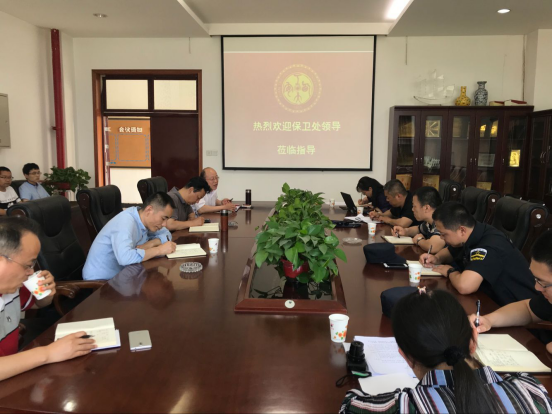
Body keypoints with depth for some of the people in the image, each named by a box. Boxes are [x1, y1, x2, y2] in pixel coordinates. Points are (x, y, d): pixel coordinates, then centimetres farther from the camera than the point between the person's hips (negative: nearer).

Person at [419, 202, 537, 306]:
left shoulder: (490, 246, -29)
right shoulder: (470, 237, -2)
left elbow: (464, 286, -42)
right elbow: (449, 251, 20)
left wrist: (449, 271, -20)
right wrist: (436, 259, -2)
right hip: (494, 301, 8)